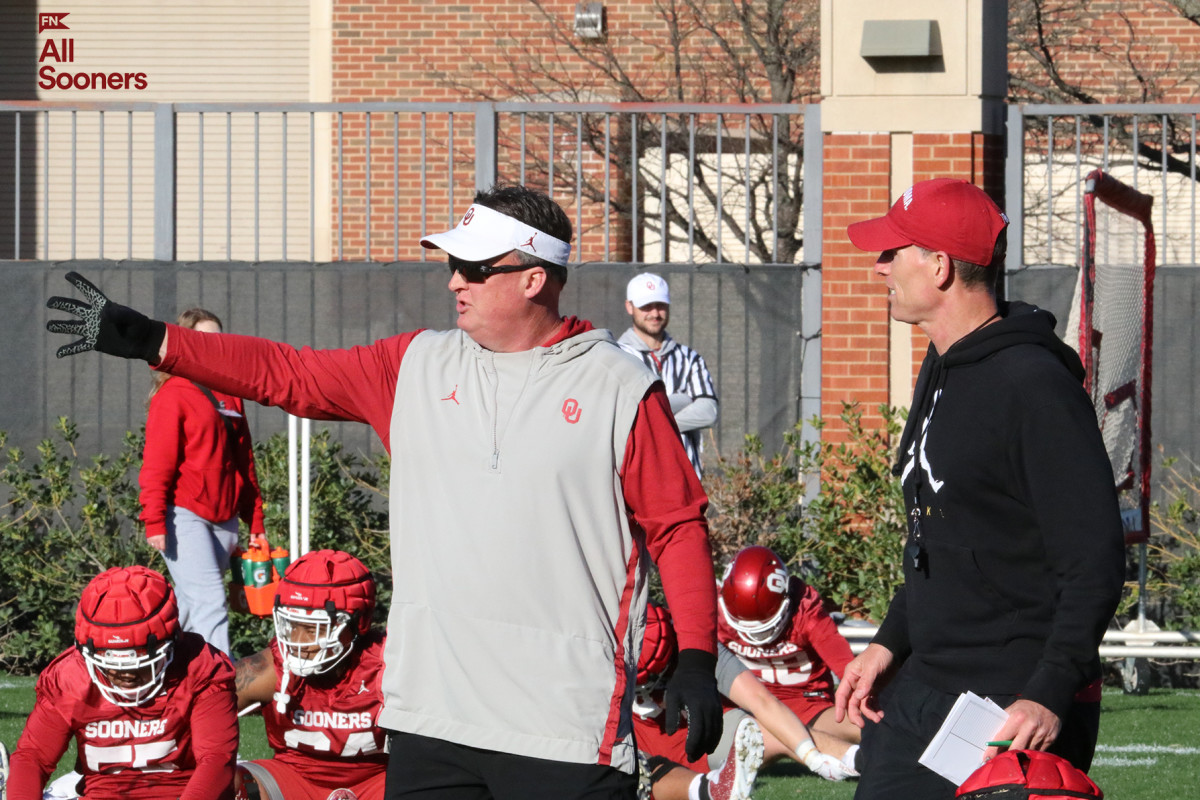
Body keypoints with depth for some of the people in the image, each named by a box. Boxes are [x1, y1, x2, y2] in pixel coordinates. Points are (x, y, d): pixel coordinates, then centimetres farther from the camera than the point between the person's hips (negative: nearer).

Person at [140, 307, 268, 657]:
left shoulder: (229, 398, 17)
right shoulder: (173, 395, -3)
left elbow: (245, 464, 21)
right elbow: (157, 464, -8)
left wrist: (255, 523, 18)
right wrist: (155, 520, -15)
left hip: (224, 520, 7)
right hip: (185, 515, -7)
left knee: (190, 610, 9)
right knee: (209, 604, -16)